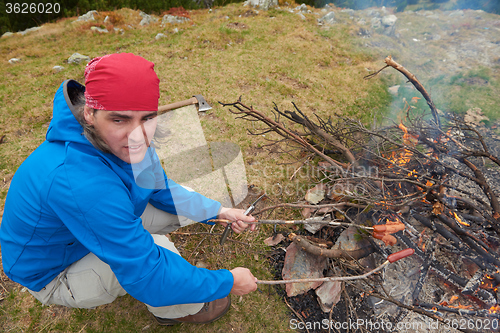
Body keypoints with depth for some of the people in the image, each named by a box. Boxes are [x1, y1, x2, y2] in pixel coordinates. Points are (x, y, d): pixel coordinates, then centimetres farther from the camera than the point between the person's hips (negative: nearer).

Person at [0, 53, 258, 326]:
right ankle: (176, 309, 4)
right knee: (160, 252, -30)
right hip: (54, 274, -6)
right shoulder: (79, 182, -43)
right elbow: (147, 279, -37)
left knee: (183, 204, 0)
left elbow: (160, 188, -1)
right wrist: (228, 282, -26)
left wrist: (217, 211, -9)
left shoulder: (121, 140, -18)